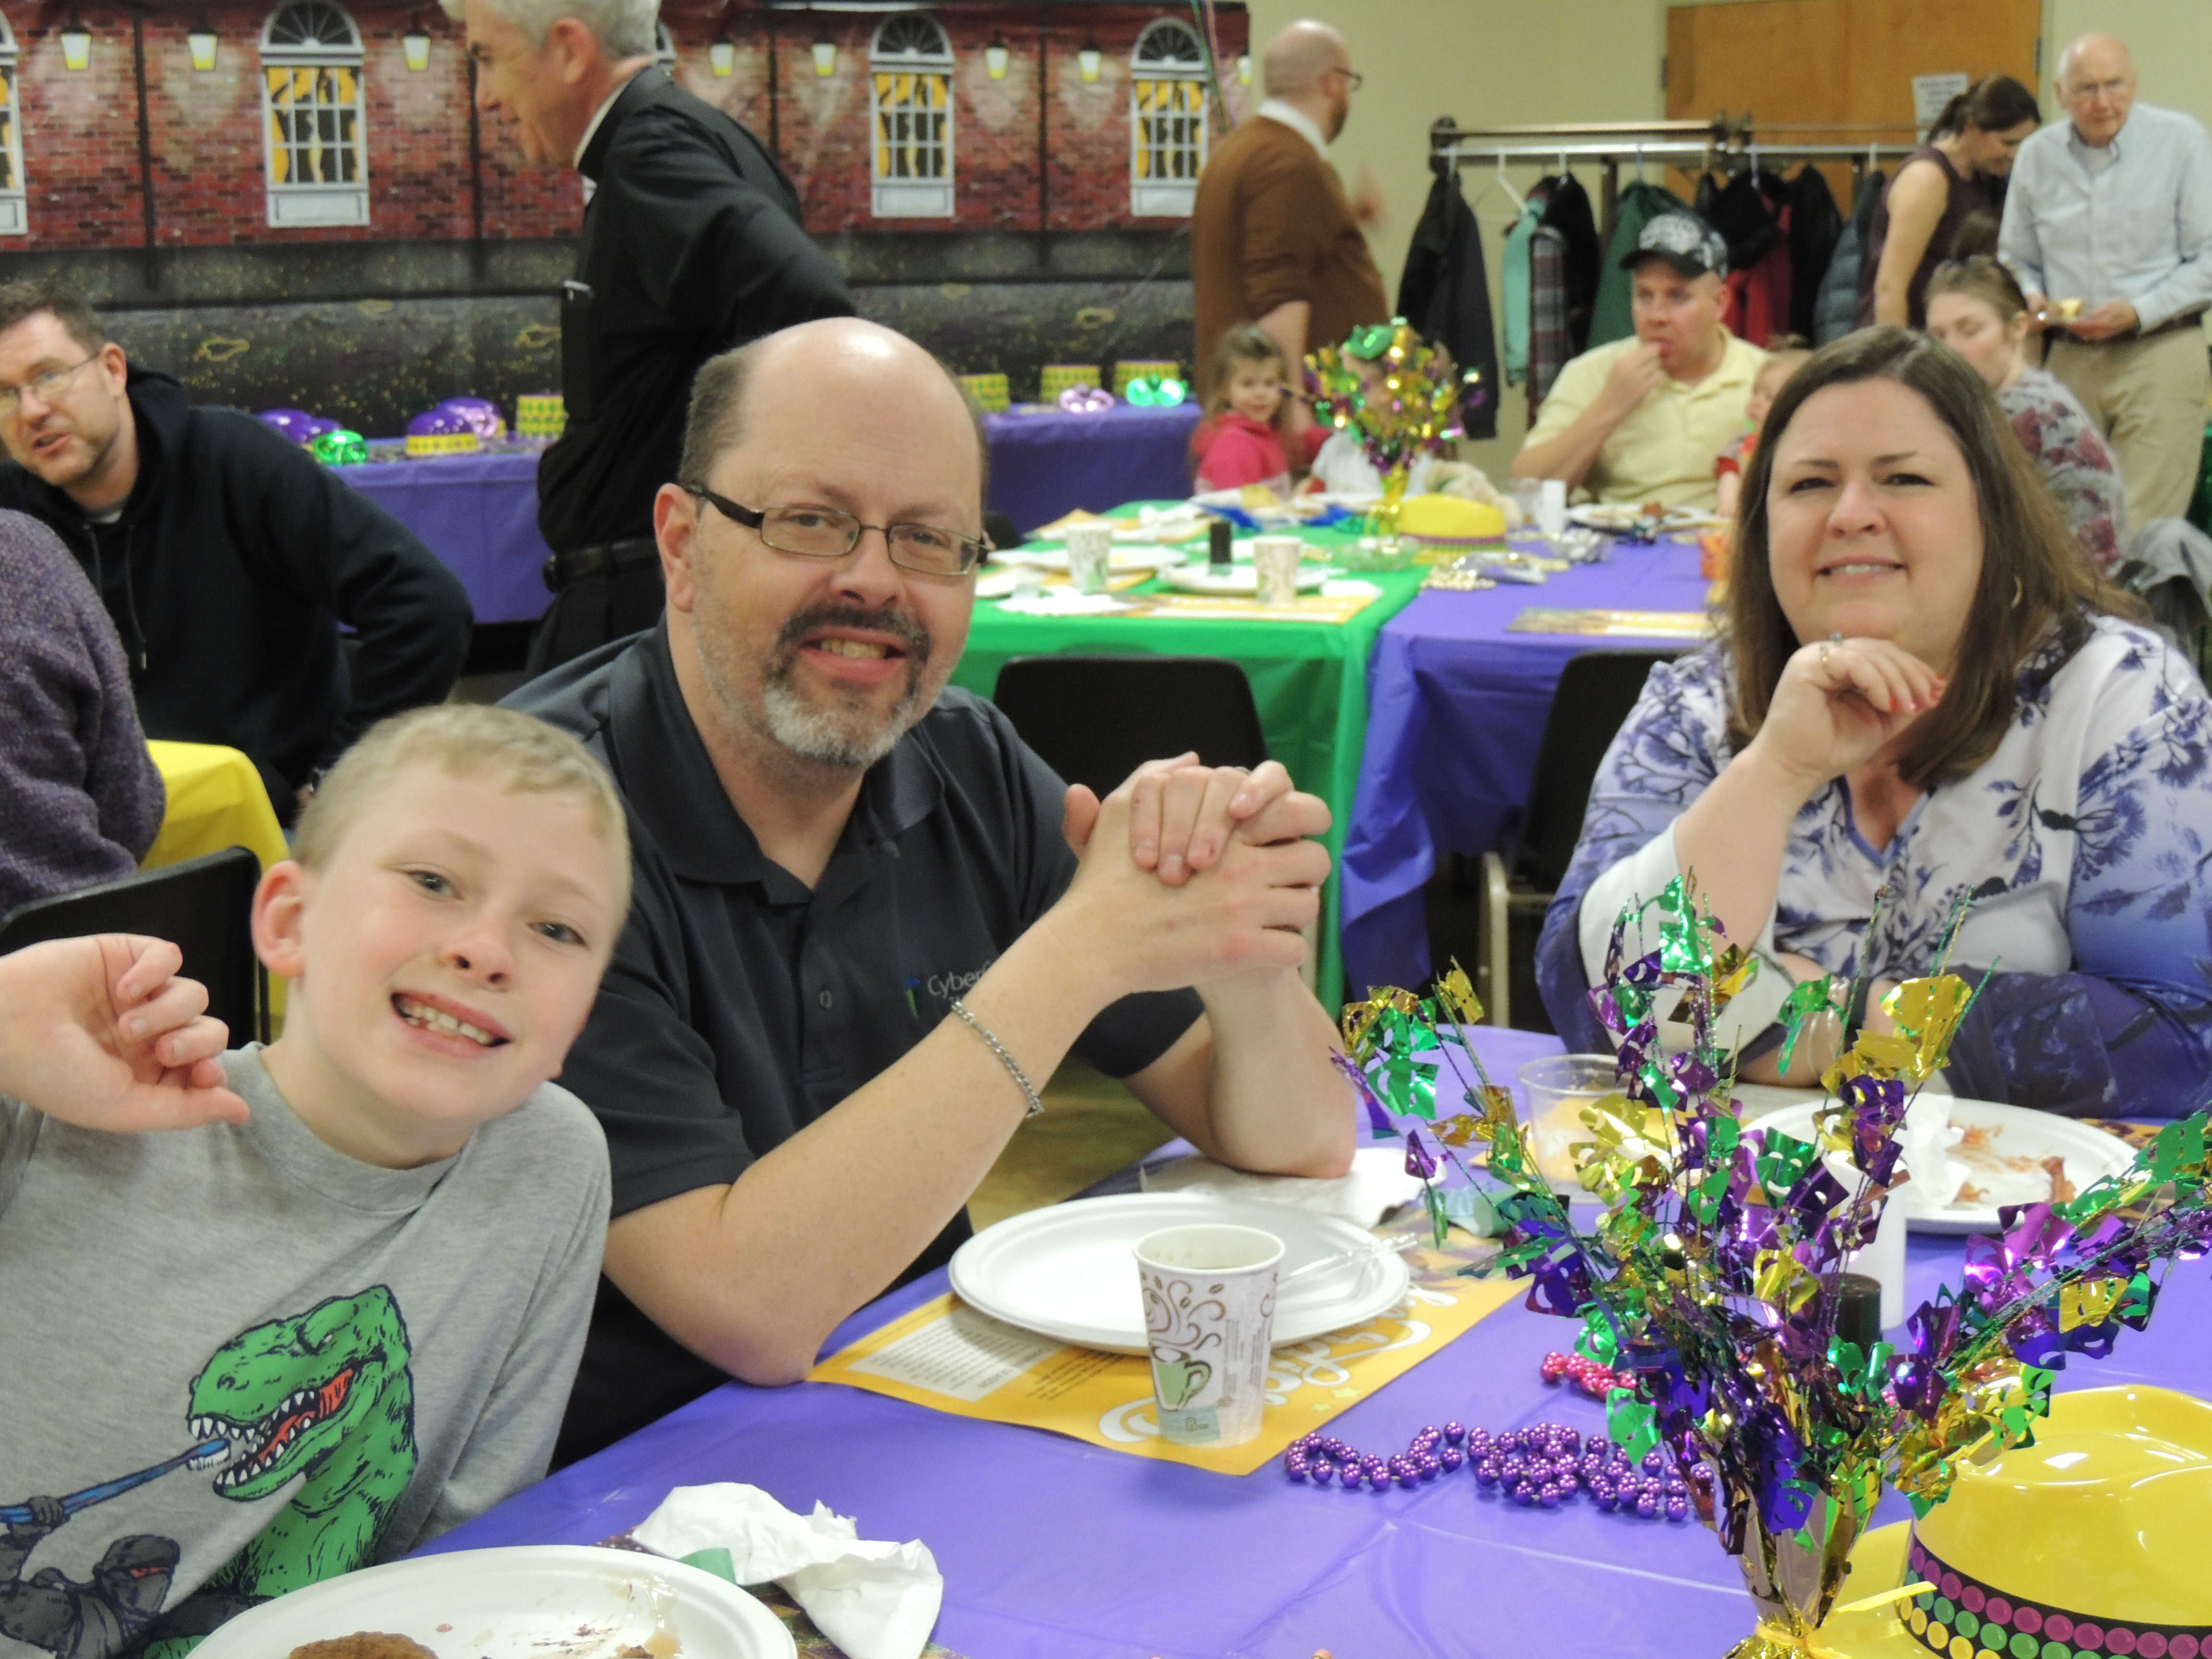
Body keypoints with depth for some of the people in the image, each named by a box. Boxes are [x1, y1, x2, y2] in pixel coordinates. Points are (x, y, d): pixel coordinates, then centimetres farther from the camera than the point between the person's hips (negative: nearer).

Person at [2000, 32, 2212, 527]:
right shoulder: (2037, 155, 8)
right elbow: (2017, 257, 19)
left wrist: (2139, 312, -15)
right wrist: (2034, 298, -2)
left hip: (2159, 356, -4)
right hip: (2069, 357, 4)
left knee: (2143, 532, -9)